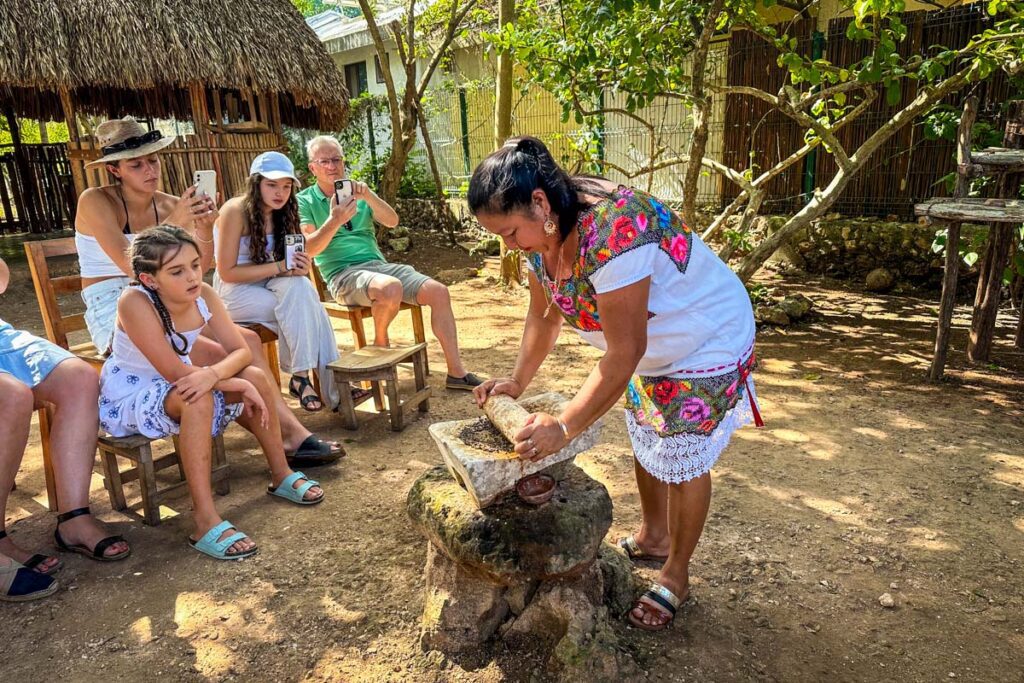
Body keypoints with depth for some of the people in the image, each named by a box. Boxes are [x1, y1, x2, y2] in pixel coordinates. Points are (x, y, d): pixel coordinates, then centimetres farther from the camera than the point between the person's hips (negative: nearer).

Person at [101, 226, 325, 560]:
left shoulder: (203, 295, -14)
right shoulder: (135, 302, -30)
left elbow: (241, 351, -15)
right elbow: (174, 372, -34)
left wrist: (212, 373, -37)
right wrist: (240, 385, -31)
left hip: (174, 388, 6)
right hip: (126, 400, -6)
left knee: (256, 376, -12)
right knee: (197, 398, -35)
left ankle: (282, 476, 5)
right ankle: (206, 523, -32)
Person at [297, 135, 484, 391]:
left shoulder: (357, 192, 18)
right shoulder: (305, 201, 6)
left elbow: (392, 221, 3)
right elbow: (309, 249, -8)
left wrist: (368, 196, -14)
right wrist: (334, 221, -24)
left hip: (378, 264, 5)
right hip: (342, 273, -5)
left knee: (438, 291, -15)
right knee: (391, 288, -38)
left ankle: (456, 372, -10)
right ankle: (380, 342, -6)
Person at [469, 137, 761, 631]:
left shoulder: (612, 231, -39)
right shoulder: (542, 230, -12)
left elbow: (624, 352, -35)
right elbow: (543, 315, 1)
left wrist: (564, 426, -32)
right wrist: (517, 382, -5)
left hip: (706, 344, -8)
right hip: (651, 347, 8)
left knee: (682, 461, 3)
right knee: (644, 441, 20)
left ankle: (676, 577, 26)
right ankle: (653, 537, 44)